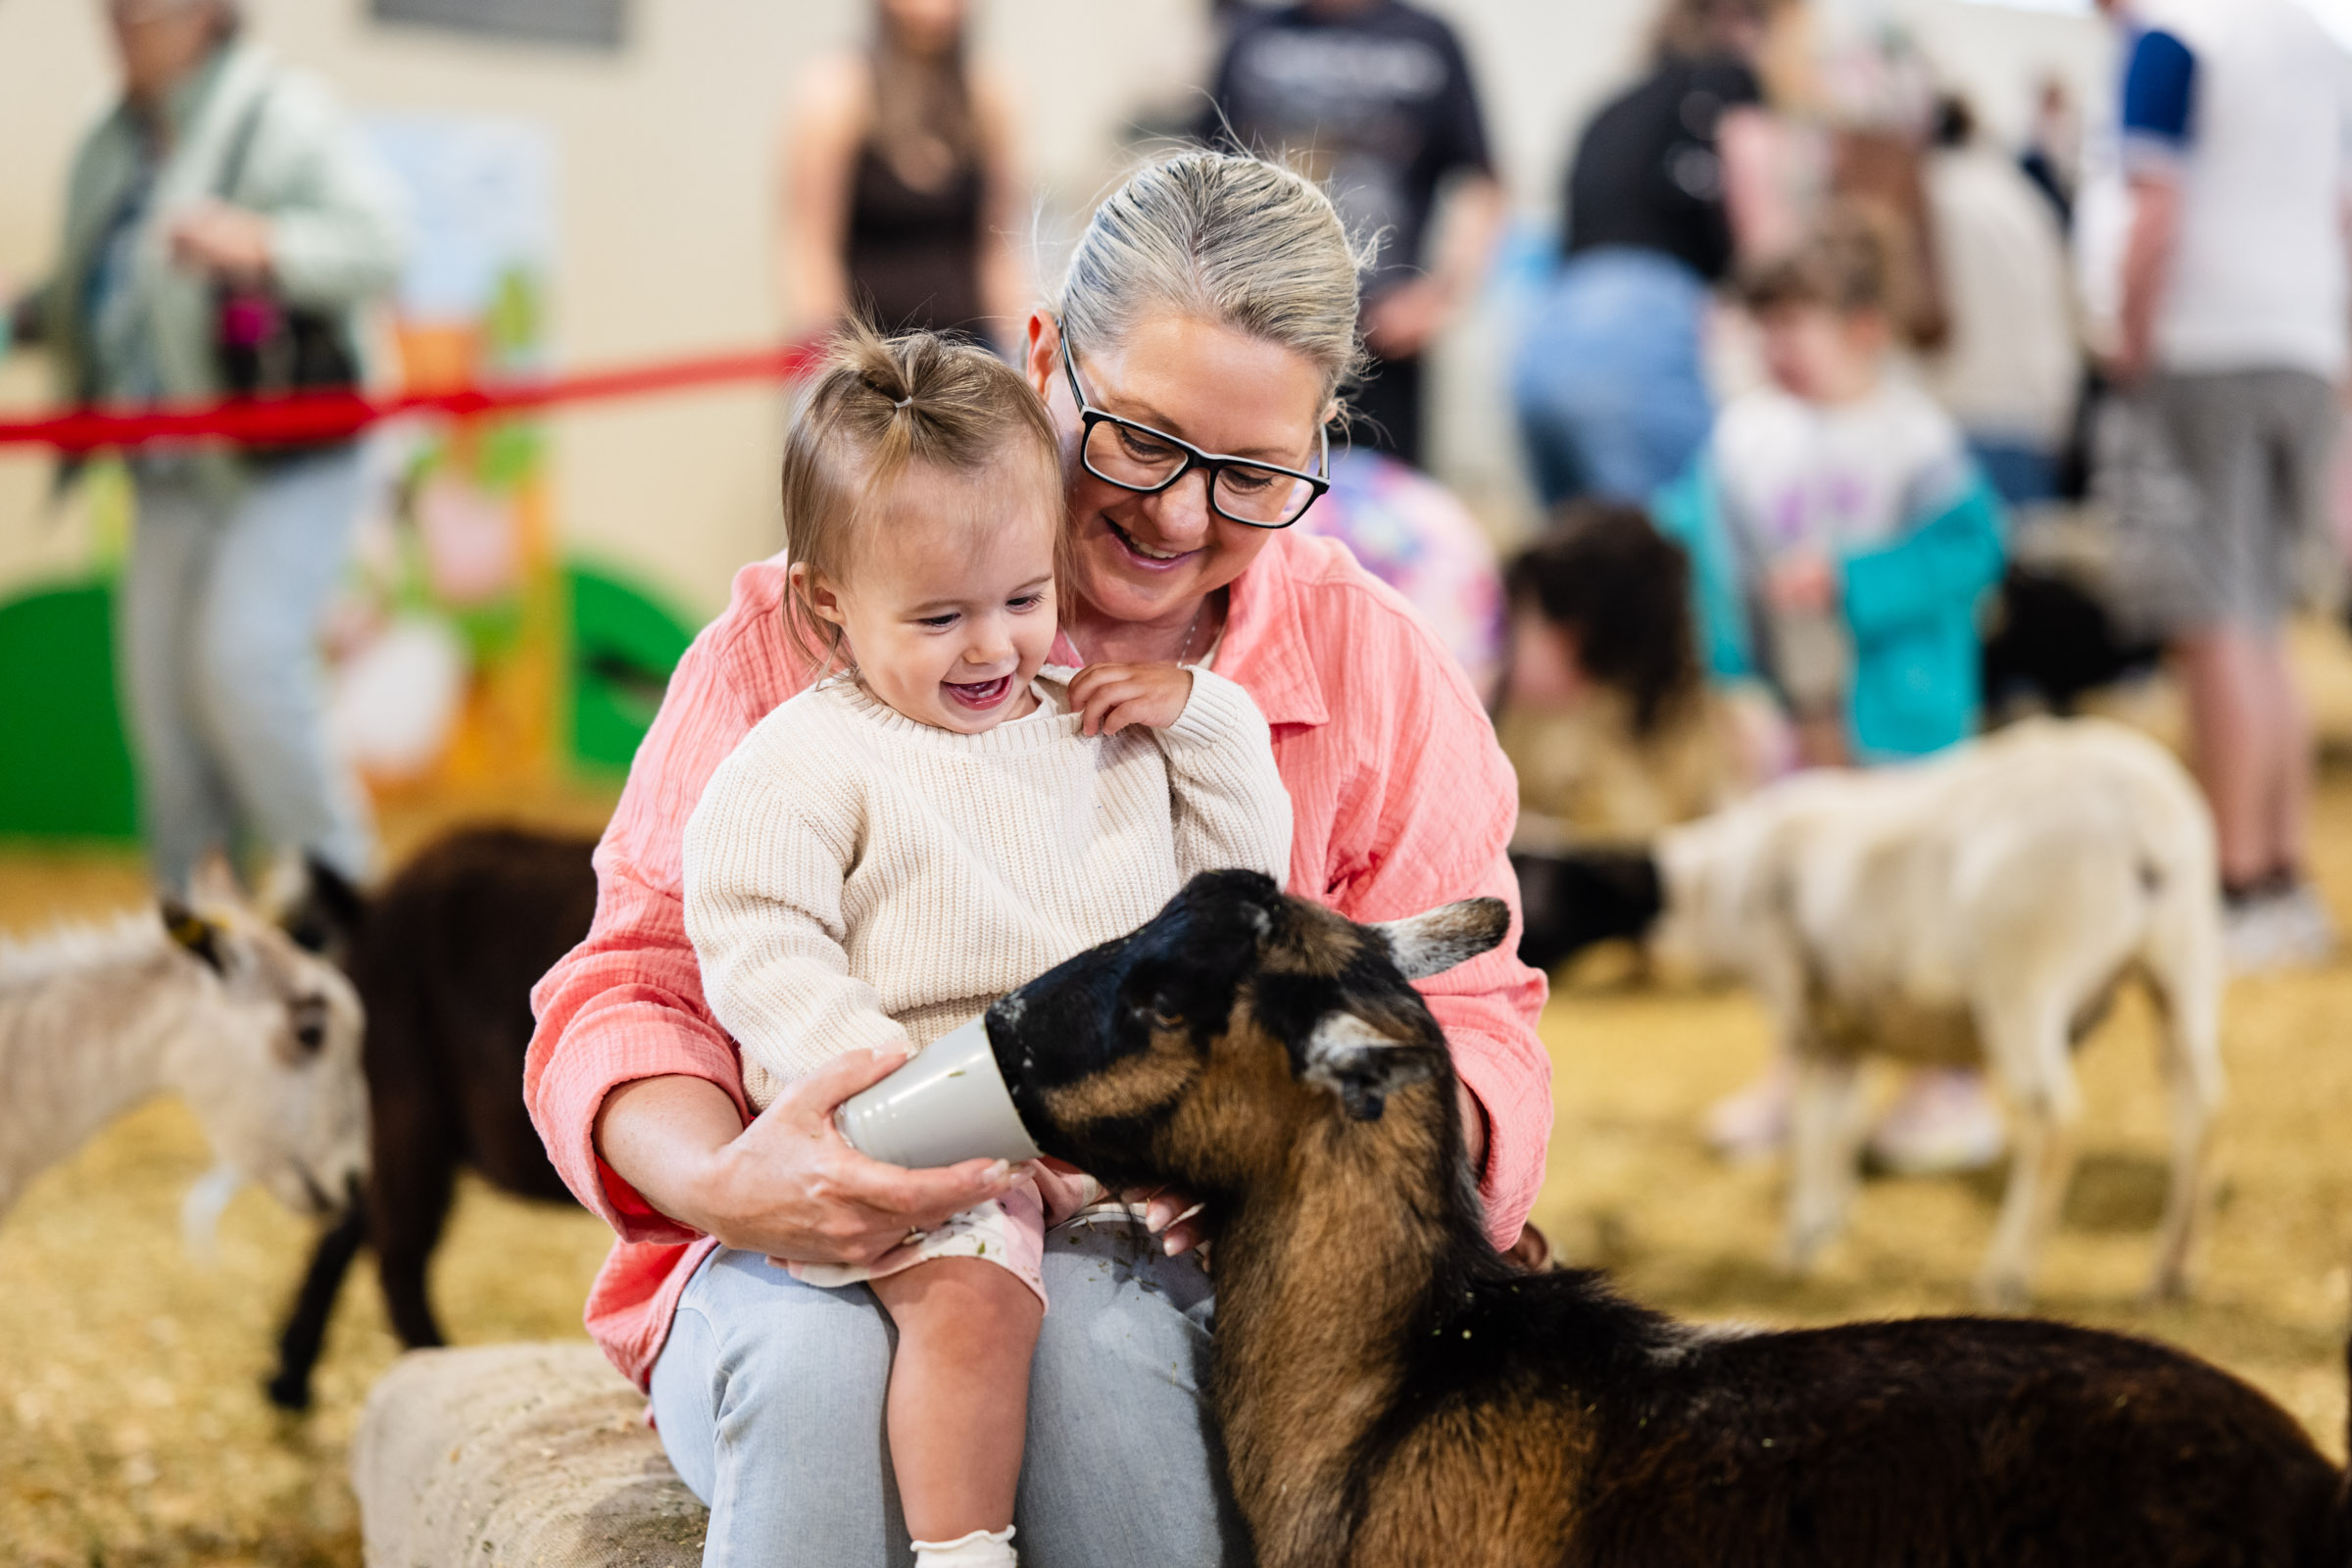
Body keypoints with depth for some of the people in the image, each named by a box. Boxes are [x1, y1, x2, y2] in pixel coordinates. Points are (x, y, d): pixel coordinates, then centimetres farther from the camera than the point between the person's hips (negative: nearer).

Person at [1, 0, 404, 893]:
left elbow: (378, 245, -22)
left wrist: (261, 245, -37)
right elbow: (86, 294, 25)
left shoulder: (281, 117, -10)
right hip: (172, 478, 7)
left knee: (242, 659, -21)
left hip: (286, 472, -7)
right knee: (160, 690, 6)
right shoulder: (109, 150, 12)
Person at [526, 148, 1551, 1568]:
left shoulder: (1377, 669, 4)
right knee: (813, 1359, -36)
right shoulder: (797, 637, -1)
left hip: (1165, 1272, 1)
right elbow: (629, 988, -2)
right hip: (825, 1253, 0)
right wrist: (720, 1184, -26)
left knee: (1101, 1337, -35)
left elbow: (1475, 1036, 3)